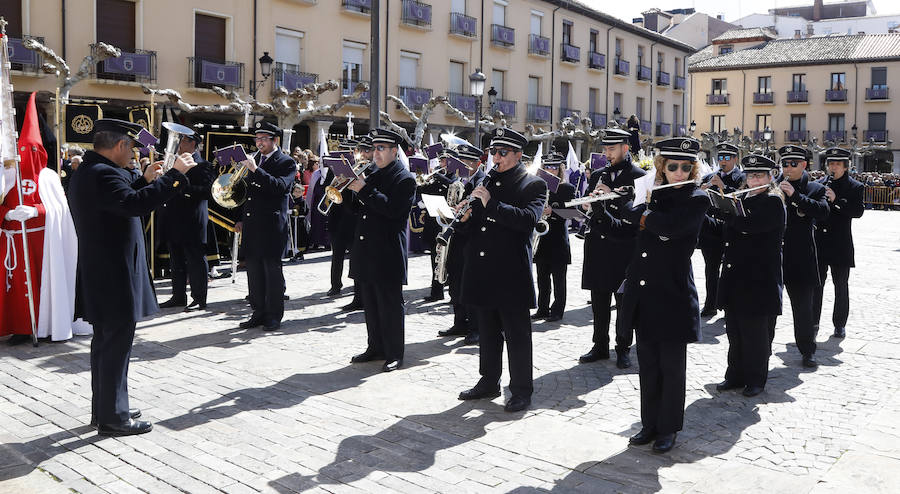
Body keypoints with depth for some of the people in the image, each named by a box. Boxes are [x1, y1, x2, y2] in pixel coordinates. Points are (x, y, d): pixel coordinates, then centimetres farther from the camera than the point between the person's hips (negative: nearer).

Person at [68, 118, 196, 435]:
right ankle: (113, 418, 6)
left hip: (101, 278, 11)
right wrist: (174, 175, -31)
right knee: (116, 346, -3)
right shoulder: (103, 173, -20)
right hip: (114, 278, -11)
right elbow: (134, 204, -35)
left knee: (106, 343, 18)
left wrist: (145, 180, 18)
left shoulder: (87, 172, 14)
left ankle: (104, 410, 28)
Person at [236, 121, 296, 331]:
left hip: (272, 226, -6)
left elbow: (280, 186, -21)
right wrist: (240, 218, 15)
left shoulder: (287, 163, -3)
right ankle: (259, 312, 19)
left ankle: (274, 315, 7)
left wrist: (256, 170, -25)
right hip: (251, 225, 6)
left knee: (272, 270, -1)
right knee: (254, 270, 9)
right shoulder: (254, 159, 16)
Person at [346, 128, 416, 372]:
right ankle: (376, 348, 26)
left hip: (388, 253, -8)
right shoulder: (372, 174, 17)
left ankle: (394, 354, 7)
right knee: (370, 304, 14)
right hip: (367, 252, 8)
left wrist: (364, 190, -19)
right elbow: (362, 207, 17)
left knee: (390, 305, -1)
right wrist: (352, 188, 0)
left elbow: (393, 209, -21)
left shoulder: (405, 179, -7)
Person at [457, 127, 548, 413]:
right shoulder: (487, 182, 15)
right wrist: (466, 217, -5)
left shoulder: (533, 185, -3)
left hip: (512, 274, -6)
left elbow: (528, 219, -21)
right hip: (483, 272, 6)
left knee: (517, 334, 2)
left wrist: (491, 204, -23)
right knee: (488, 332, 16)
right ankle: (489, 382, 29)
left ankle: (522, 390, 12)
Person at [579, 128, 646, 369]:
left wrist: (611, 195, -18)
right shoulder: (597, 175, 14)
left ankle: (623, 349, 14)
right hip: (598, 245, 5)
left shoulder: (638, 176, -1)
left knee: (624, 300, 3)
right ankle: (600, 346, 21)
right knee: (599, 300, 10)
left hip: (624, 247, -4)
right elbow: (587, 206, 12)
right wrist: (593, 198, -10)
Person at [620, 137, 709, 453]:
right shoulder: (653, 194, 13)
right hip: (643, 293, 5)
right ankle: (650, 424, 25)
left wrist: (644, 215, -7)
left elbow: (669, 226, -21)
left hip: (674, 295, -5)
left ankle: (668, 429, 18)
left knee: (672, 366, 5)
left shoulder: (698, 199, -6)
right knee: (648, 364, 13)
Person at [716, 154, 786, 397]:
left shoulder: (773, 202, -8)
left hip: (759, 279, -7)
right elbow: (731, 228, 14)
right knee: (735, 331, 11)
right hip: (735, 276, 7)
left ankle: (756, 379, 15)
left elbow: (748, 225, -24)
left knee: (755, 331, 2)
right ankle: (736, 375, 22)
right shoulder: (744, 200, 15)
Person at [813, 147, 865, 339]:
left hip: (841, 245, -2)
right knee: (816, 283, 5)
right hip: (819, 243, 2)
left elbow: (858, 211, -12)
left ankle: (840, 324, 16)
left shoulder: (855, 187, 0)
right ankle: (813, 322, 15)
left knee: (841, 286, 6)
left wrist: (836, 200, -23)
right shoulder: (819, 184, 9)